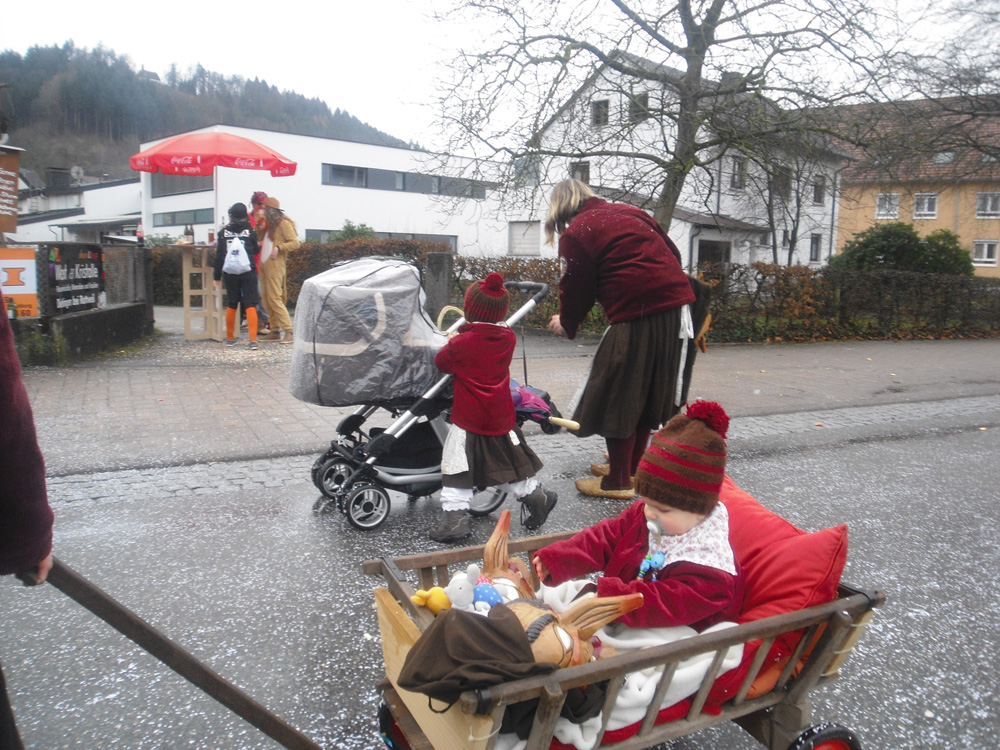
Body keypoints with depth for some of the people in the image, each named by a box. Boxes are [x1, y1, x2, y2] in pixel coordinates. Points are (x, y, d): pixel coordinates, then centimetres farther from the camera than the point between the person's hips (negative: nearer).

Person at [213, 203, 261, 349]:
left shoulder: (224, 232, 2)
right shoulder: (250, 231, -3)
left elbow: (219, 256, 1)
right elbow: (256, 250, 6)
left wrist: (217, 277, 5)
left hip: (230, 273, 2)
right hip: (248, 272, -2)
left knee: (231, 305, 14)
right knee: (250, 305, -3)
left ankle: (230, 338, 23)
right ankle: (253, 340, -12)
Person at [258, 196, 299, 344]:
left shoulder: (284, 223, -5)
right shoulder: (268, 224, 20)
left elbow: (295, 243, -13)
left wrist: (279, 248, -23)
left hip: (275, 264, -9)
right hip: (264, 264, 9)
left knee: (274, 298, -13)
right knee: (267, 299, 7)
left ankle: (288, 331, -13)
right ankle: (275, 331, 12)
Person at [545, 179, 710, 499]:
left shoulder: (576, 233, -1)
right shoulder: (631, 212, 20)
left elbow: (577, 288, 2)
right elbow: (672, 253, 22)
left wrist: (566, 322, 21)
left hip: (638, 318, -8)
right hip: (678, 309, 8)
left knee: (618, 397, 5)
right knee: (649, 392, 19)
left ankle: (618, 481, 14)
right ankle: (631, 466, 33)